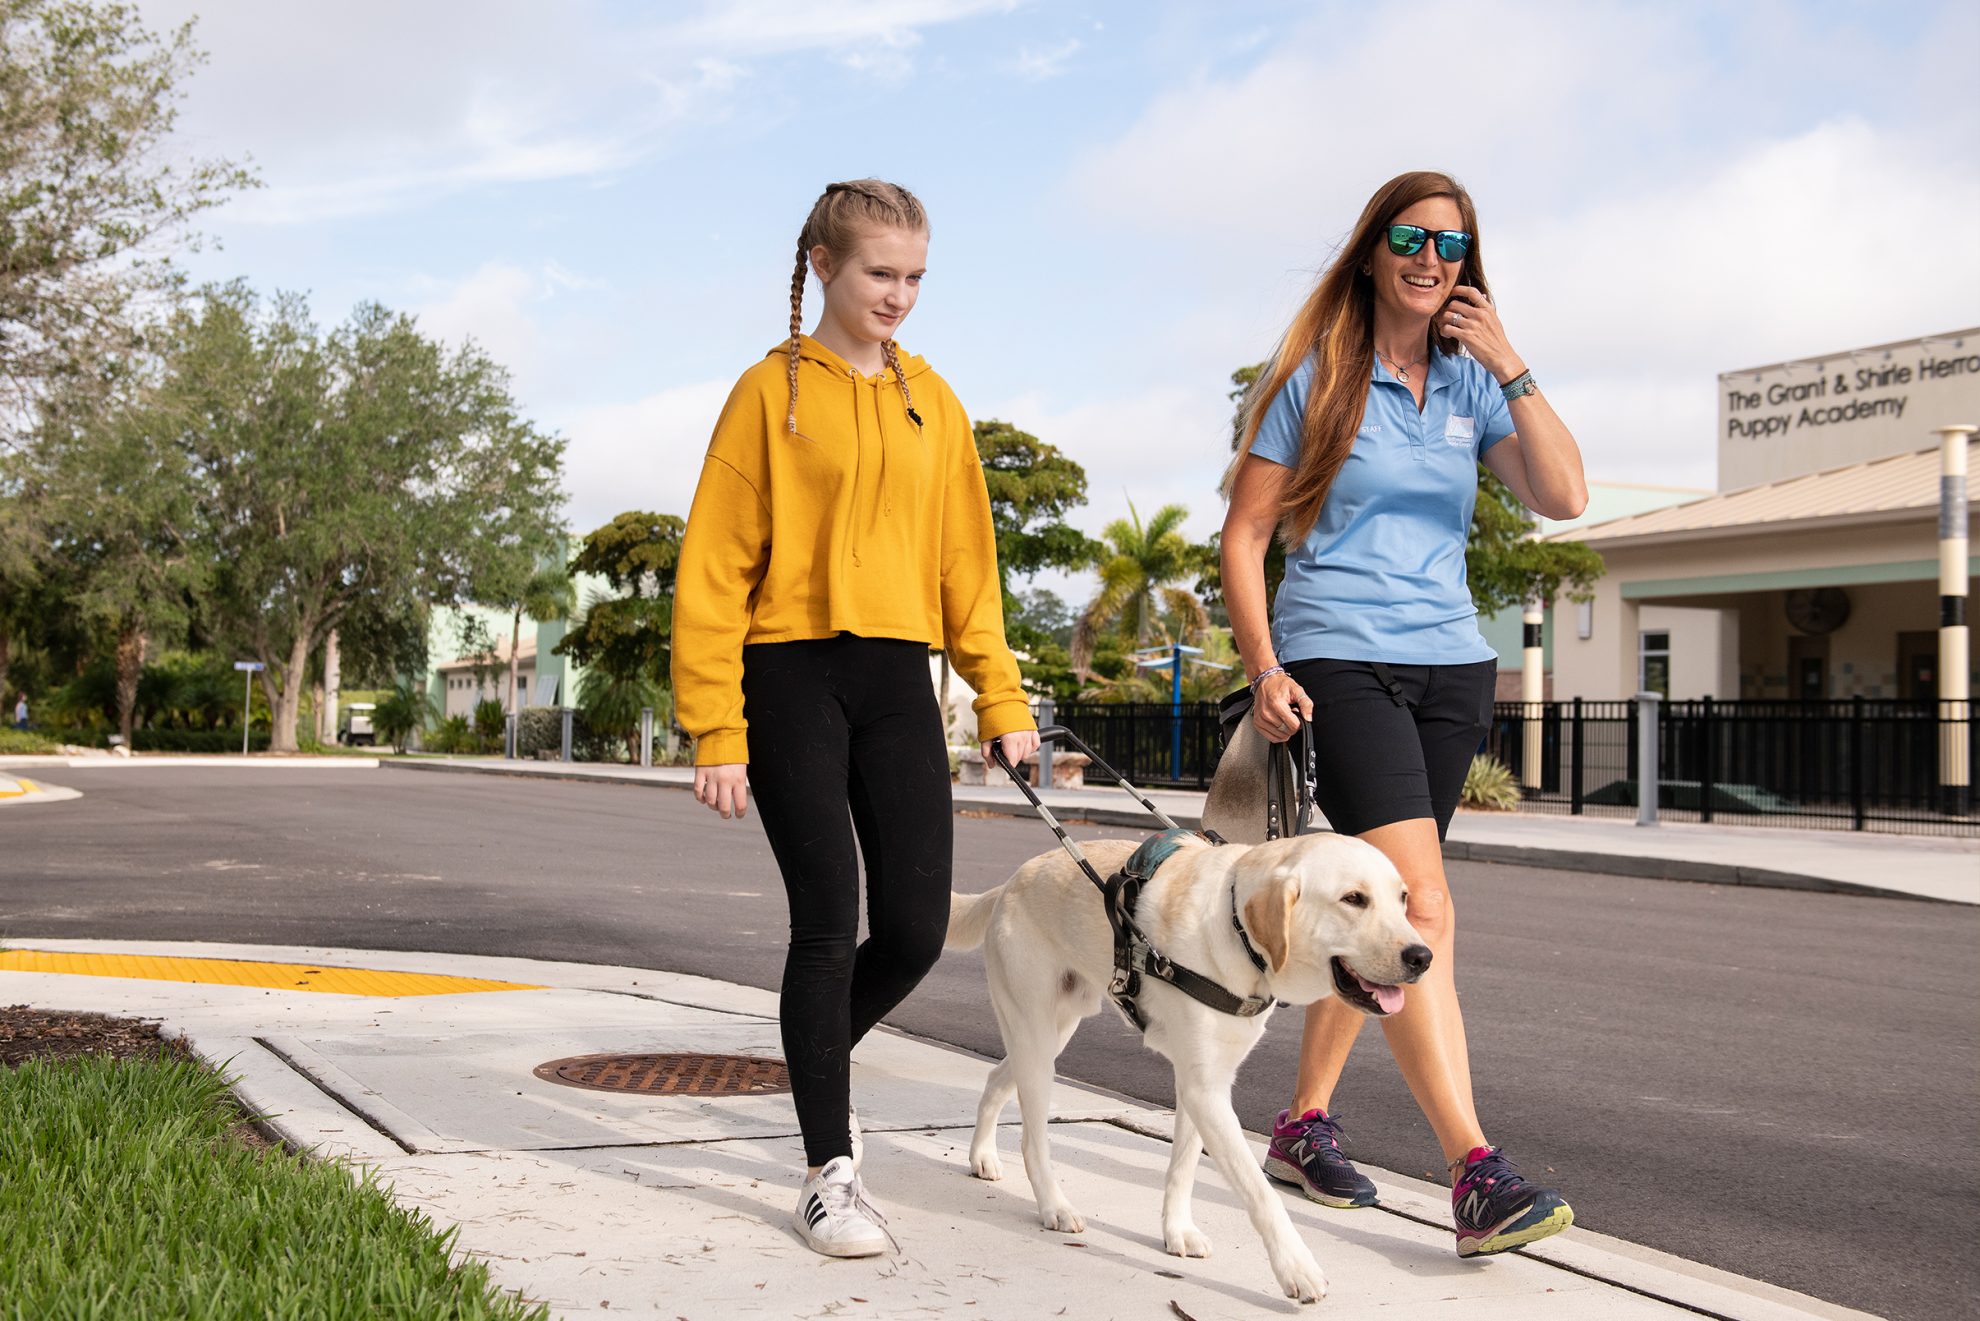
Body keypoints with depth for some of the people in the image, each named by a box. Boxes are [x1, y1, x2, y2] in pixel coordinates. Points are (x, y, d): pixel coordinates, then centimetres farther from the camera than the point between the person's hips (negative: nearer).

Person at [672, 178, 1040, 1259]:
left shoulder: (932, 401, 13)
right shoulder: (773, 391, -1)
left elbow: (966, 561, 15)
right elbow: (714, 569, -4)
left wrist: (1002, 699, 8)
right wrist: (716, 732, -10)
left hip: (899, 683, 4)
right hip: (792, 679, -4)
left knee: (915, 930, 0)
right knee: (829, 920, -6)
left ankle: (821, 1054, 32)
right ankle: (830, 1173, 6)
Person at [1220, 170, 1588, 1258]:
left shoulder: (1473, 385, 11)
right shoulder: (1315, 381, 0)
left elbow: (1564, 498, -3)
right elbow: (1244, 535, 0)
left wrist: (1510, 369, -9)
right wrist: (1263, 669, -9)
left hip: (1449, 666, 5)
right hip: (1338, 661, -5)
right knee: (1419, 904, -19)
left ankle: (1304, 1122, 26)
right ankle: (1475, 1175, -24)